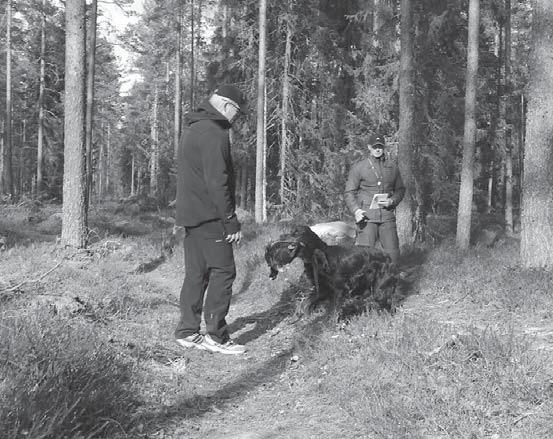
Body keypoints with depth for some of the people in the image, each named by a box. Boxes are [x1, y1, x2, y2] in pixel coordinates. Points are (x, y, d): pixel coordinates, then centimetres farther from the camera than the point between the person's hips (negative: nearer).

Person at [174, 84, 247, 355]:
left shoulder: (192, 129, 18)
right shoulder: (214, 133, -15)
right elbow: (217, 182, -21)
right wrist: (231, 221, -18)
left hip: (190, 216, 10)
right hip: (209, 218, -10)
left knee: (196, 274, 13)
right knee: (223, 272, -5)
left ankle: (187, 332, 18)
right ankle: (216, 337, -3)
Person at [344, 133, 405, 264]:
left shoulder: (392, 167, 12)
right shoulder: (358, 167, 2)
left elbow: (400, 189, 20)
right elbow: (349, 192, 2)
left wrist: (392, 201, -2)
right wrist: (356, 210, -14)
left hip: (387, 216, 3)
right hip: (366, 216, -3)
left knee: (393, 252, 1)